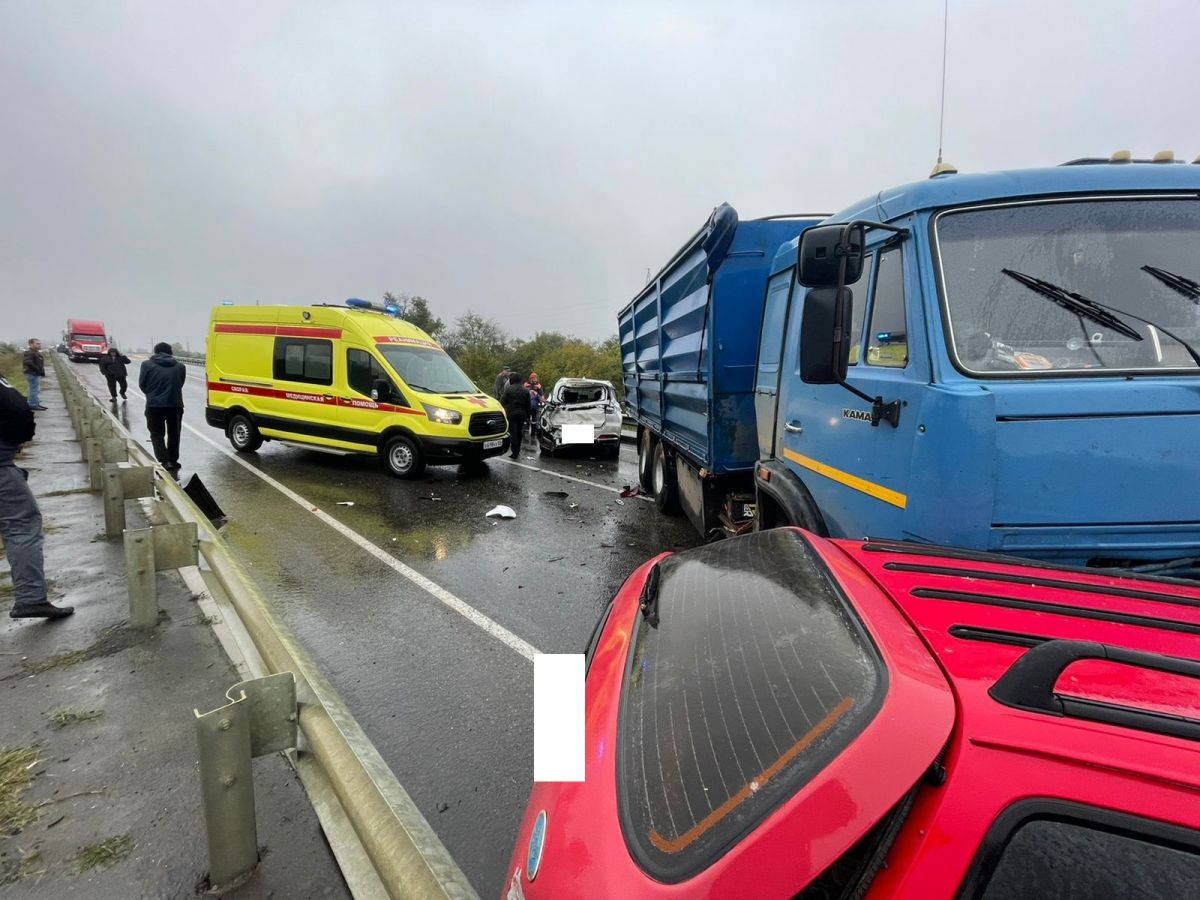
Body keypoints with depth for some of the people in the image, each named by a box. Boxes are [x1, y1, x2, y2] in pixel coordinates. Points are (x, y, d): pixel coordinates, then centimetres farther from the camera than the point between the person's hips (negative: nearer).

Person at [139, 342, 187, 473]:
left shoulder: (147, 365, -3)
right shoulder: (180, 366, 2)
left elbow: (142, 384, 3)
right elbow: (180, 385, 6)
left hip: (155, 405, -2)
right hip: (175, 405, 2)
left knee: (157, 434, 7)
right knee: (173, 434, 17)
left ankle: (165, 461, -8)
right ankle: (173, 461, 24)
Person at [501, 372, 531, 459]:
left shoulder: (508, 389, -9)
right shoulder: (525, 390, 5)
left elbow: (503, 402, -9)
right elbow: (528, 405, 8)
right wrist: (527, 415, 16)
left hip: (512, 413, -4)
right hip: (522, 414, 5)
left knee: (513, 433, -4)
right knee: (519, 433, 16)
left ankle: (515, 452, -9)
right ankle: (517, 451, 25)